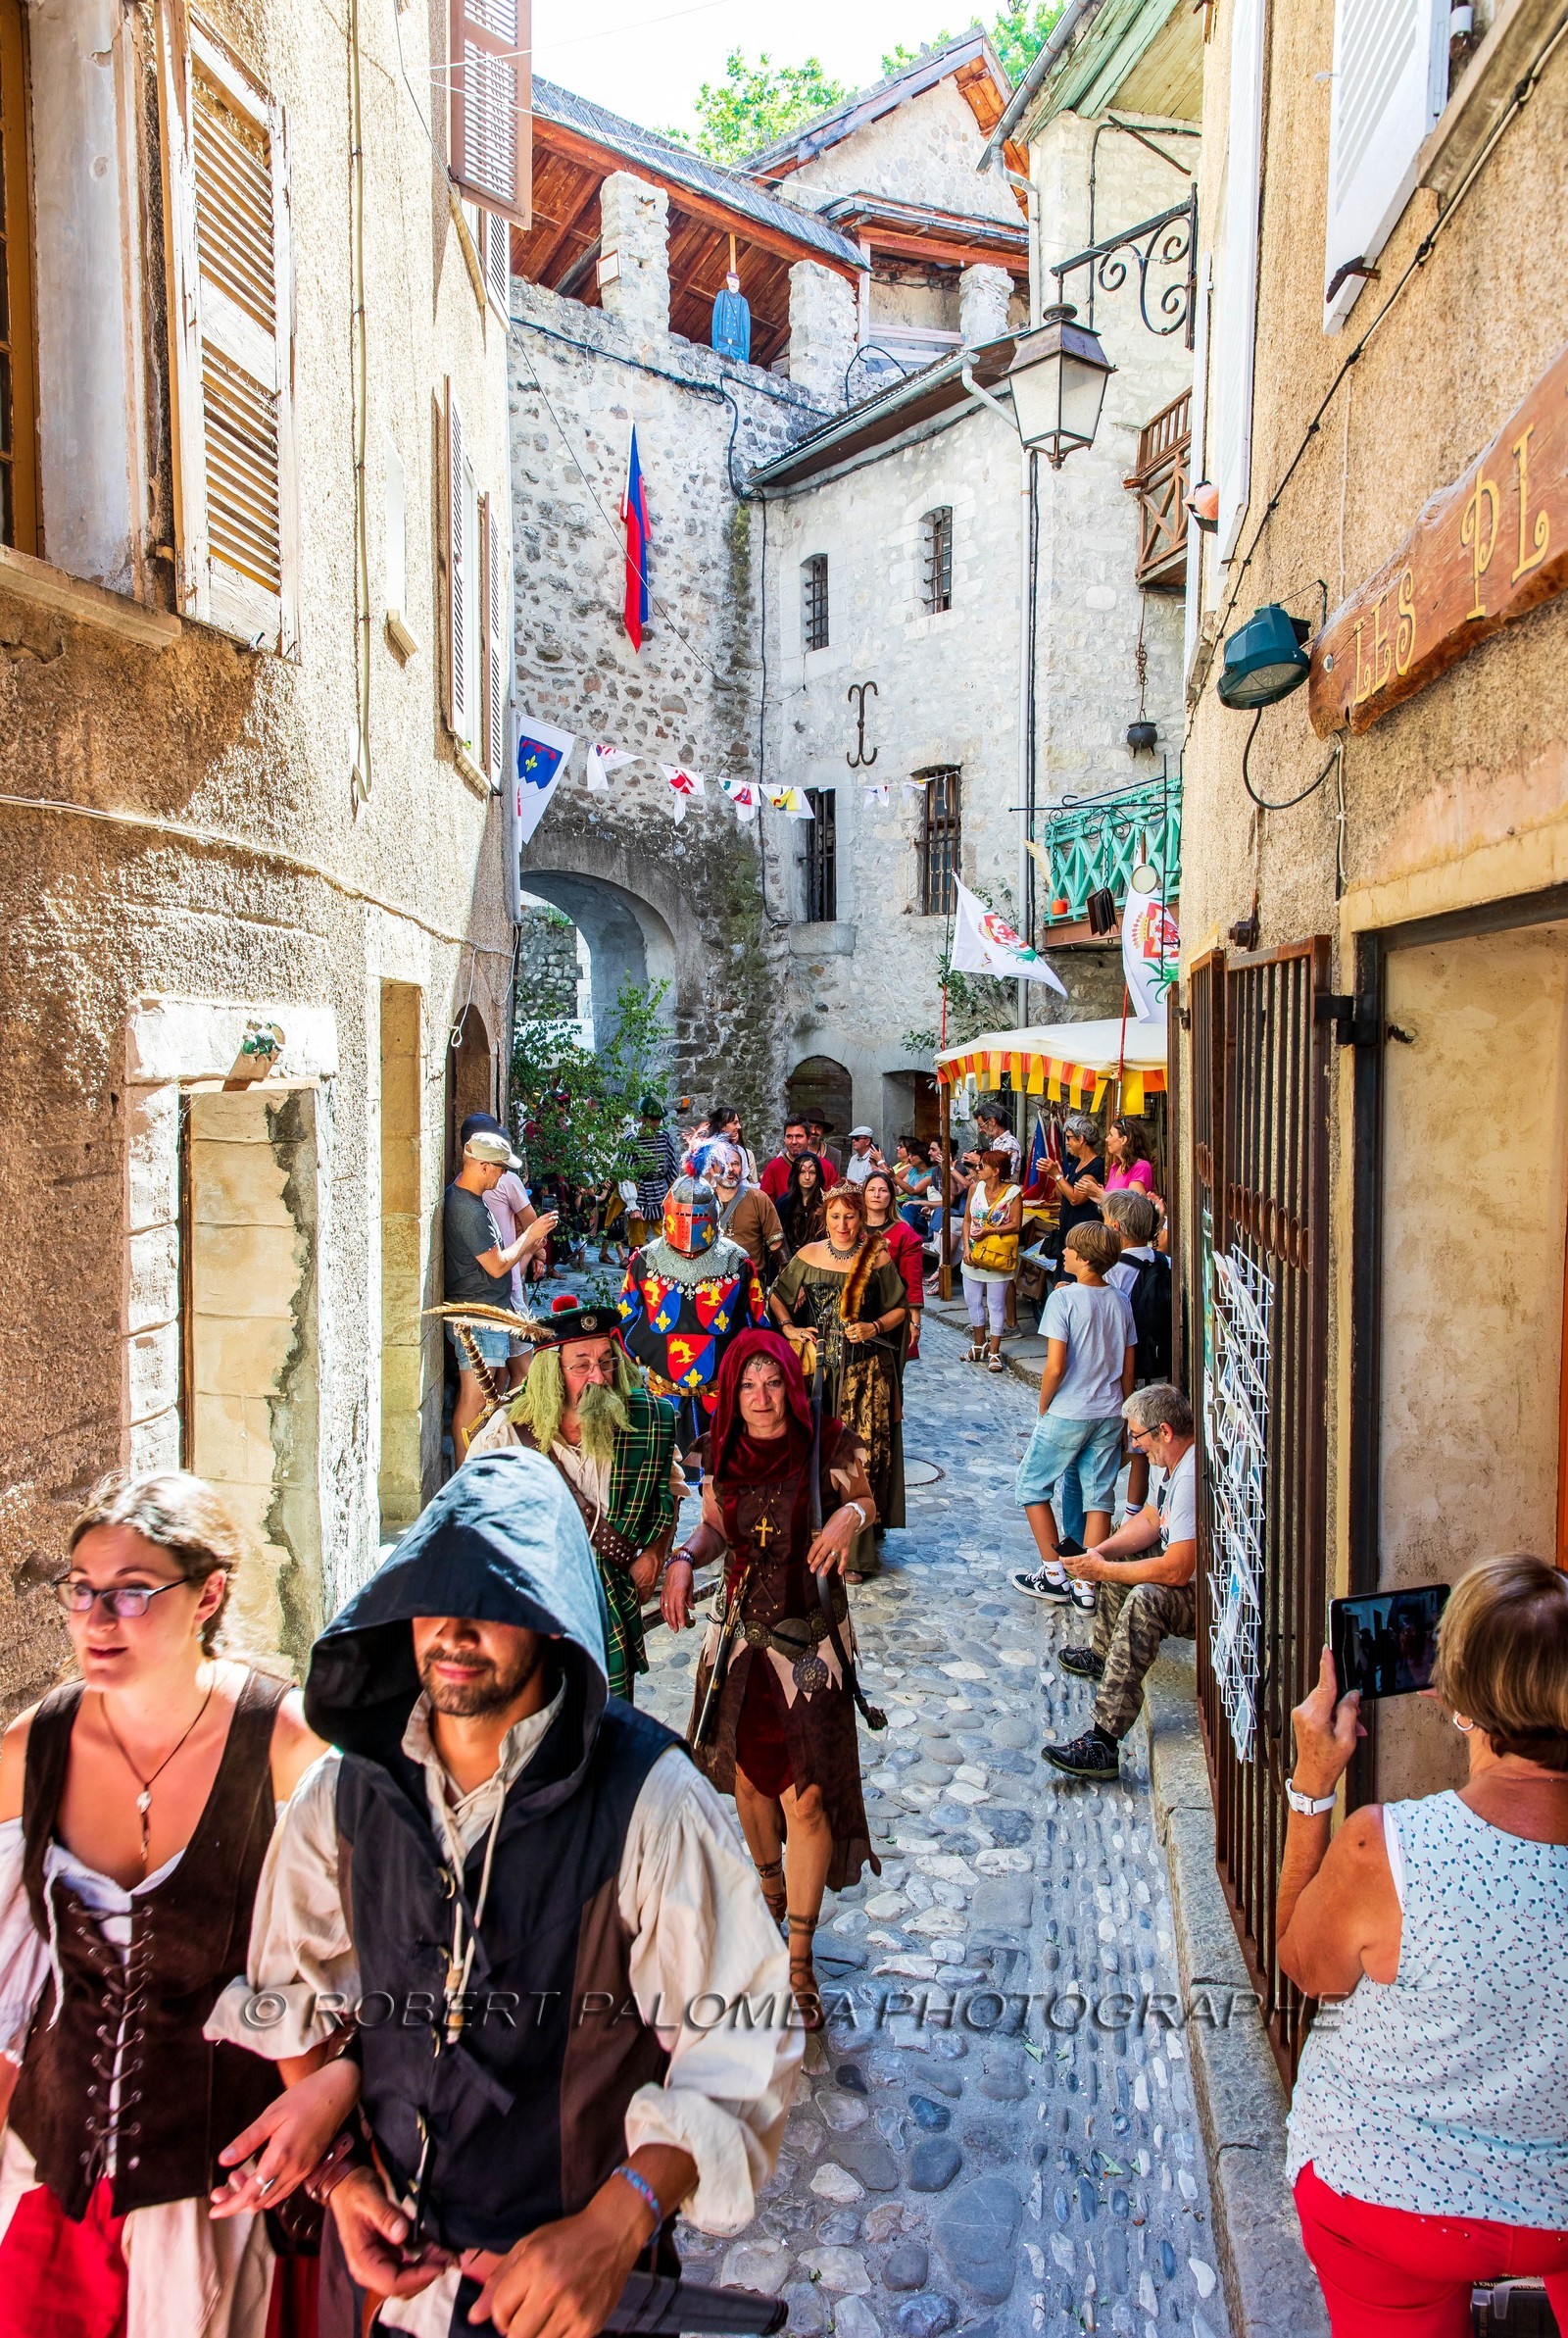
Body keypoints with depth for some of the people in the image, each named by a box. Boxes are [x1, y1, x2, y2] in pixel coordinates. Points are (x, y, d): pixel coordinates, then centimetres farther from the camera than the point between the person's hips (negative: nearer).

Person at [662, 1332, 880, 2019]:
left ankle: (799, 1957, 13)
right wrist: (683, 1559, -9)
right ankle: (770, 1889, 48)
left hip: (811, 1642, -4)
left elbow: (864, 1501, 2)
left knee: (807, 1797, -4)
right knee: (749, 1777, 19)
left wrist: (852, 1515, -21)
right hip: (740, 1638, 4)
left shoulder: (826, 1445, -12)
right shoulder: (724, 1455, -2)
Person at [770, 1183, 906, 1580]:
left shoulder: (877, 1258, -2)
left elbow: (900, 1308, 5)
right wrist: (789, 1328, -2)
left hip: (866, 1372, -2)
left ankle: (857, 1551, 6)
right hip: (819, 1368, 2)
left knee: (862, 1455, -2)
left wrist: (874, 1328, -12)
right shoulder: (809, 1255, 3)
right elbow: (777, 1296, 14)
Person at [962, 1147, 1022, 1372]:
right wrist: (966, 1248, -5)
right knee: (973, 1300, 13)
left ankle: (994, 1352, 6)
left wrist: (989, 1231, -20)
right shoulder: (975, 1188, 3)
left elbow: (1015, 1224, -11)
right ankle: (979, 1344, 29)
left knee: (996, 1304, 1)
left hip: (997, 1256, -5)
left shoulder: (1012, 1193, -10)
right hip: (973, 1254, 5)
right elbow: (967, 1220, 5)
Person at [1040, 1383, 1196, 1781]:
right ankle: (1103, 1656, 40)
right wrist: (1101, 1552, -3)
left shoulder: (1193, 1478, -28)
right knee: (1116, 1556, 22)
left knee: (1144, 1600, -35)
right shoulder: (1176, 1463, 5)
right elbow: (1149, 1521, 15)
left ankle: (1103, 1741, -38)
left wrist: (1102, 1570, -22)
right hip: (1192, 1576, 11)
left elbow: (1176, 1570, -32)